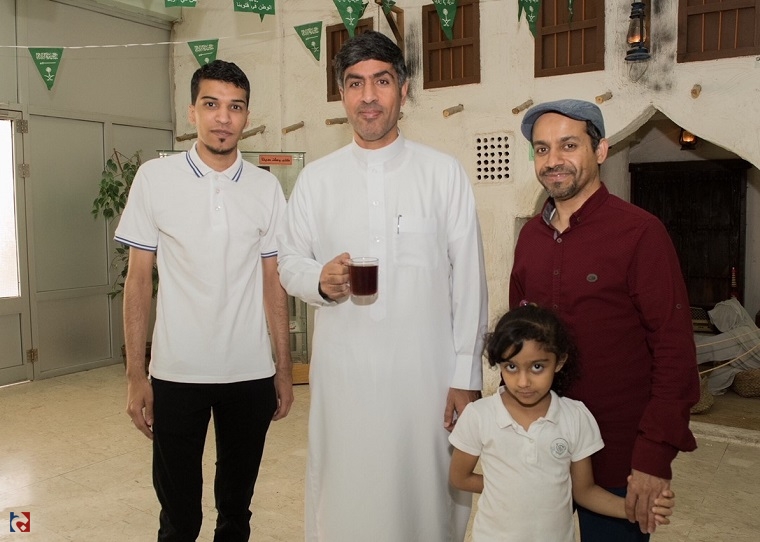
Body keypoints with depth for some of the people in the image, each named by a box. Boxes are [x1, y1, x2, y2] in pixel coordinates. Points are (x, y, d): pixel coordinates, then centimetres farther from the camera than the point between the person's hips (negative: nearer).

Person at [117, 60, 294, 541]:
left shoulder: (266, 188, 2)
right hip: (176, 373, -1)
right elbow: (139, 279, 1)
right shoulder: (154, 178, -2)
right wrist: (135, 375, -2)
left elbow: (273, 283, 6)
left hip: (251, 374, 2)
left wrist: (284, 370, 5)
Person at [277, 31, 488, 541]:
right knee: (342, 500, 10)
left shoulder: (445, 174, 0)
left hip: (427, 373, -1)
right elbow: (289, 263, 10)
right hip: (342, 372, 2)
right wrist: (319, 279, -13)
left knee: (427, 497, 6)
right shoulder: (315, 178, 6)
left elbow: (469, 281, -1)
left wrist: (467, 377, -4)